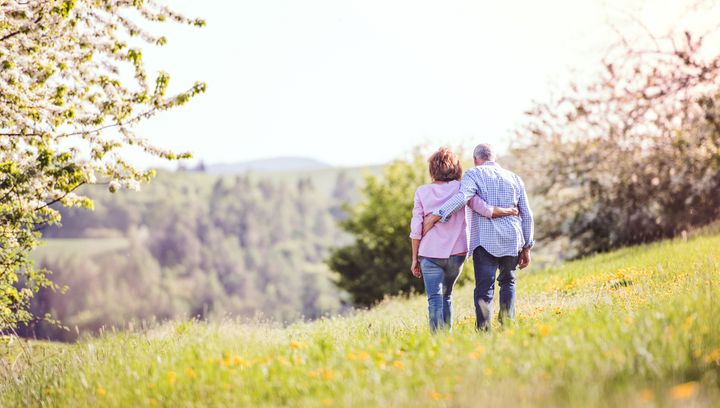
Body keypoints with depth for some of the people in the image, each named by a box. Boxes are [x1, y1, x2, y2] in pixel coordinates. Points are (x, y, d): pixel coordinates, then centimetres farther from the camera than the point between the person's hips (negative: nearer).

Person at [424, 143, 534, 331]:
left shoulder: (474, 174, 3)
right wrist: (526, 247, 22)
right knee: (507, 282, 23)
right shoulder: (514, 178, 17)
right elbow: (527, 215, 17)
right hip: (512, 240, 4)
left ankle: (484, 330, -23)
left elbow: (462, 196, -18)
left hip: (485, 240, -4)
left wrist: (435, 216, -20)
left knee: (484, 288, -8)